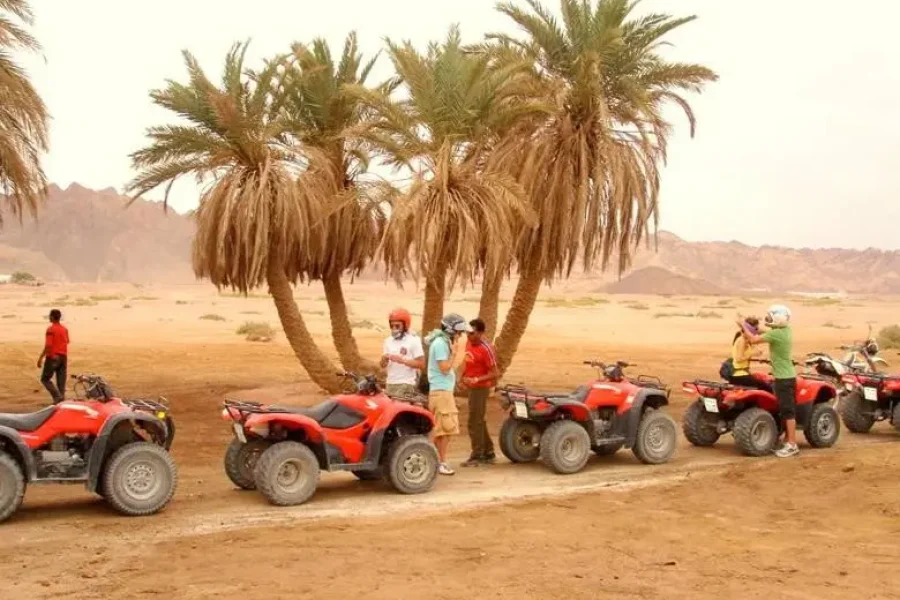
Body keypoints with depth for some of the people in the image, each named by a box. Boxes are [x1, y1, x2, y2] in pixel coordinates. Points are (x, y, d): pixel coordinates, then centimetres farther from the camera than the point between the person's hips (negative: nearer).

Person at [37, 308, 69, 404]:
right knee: (61, 381, 10)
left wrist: (40, 358, -15)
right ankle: (62, 399, 9)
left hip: (52, 357, -7)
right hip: (63, 357, 7)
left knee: (45, 379, 3)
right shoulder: (64, 329, 8)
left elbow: (48, 345, -19)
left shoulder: (51, 329, -14)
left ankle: (57, 396, -11)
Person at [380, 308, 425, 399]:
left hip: (406, 384, -6)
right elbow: (383, 365, 14)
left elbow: (421, 364, -10)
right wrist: (384, 359, -9)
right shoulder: (388, 341, 13)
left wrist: (402, 360, -19)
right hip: (390, 383, 6)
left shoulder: (413, 340, -5)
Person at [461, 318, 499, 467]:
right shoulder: (469, 343, 4)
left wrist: (477, 379, -27)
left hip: (480, 388, -9)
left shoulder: (486, 349, -20)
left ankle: (476, 456, 5)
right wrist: (464, 376, 6)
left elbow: (495, 373, -19)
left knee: (475, 422, -4)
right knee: (479, 421, 16)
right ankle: (488, 453, 26)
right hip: (472, 387, 9)